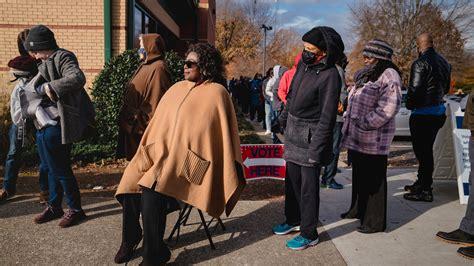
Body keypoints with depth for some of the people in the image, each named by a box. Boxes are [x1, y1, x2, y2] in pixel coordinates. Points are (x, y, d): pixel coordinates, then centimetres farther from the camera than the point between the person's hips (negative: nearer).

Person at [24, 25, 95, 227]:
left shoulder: (62, 57, -10)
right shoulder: (46, 63, 18)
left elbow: (78, 78, -28)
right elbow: (32, 87, 14)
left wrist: (51, 87, -25)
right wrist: (44, 87, -5)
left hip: (56, 126, -9)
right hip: (44, 127, 9)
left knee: (60, 170, 1)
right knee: (54, 168, 18)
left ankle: (75, 209, 16)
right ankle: (54, 207, 32)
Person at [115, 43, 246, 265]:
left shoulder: (216, 93, -3)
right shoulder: (177, 89, 16)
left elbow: (224, 134, -3)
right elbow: (158, 123, 18)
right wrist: (147, 152, 8)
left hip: (189, 159, -6)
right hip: (162, 153, 6)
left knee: (152, 194, -23)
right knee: (130, 185, -13)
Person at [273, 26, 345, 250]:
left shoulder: (329, 76, -19)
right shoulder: (304, 64, 4)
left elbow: (327, 117, -19)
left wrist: (316, 149, -20)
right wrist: (283, 118, 22)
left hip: (310, 137, -8)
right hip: (293, 132, 8)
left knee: (308, 187, 2)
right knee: (291, 180, 18)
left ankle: (309, 233, 17)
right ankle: (293, 220, 36)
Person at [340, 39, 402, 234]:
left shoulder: (389, 76, -13)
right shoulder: (365, 75, 16)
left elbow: (388, 108, -23)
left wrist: (364, 123, -21)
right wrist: (348, 117, 15)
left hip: (374, 139, -9)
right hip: (356, 137, 9)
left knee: (374, 180, 0)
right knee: (359, 176, 20)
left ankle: (375, 221, 12)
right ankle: (358, 210, 37)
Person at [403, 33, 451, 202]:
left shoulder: (420, 63, -16)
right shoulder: (444, 63, 12)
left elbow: (414, 89, -20)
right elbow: (446, 88, 19)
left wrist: (409, 105, -3)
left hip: (422, 114, -9)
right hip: (438, 111, 9)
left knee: (422, 152, -2)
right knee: (427, 150, 18)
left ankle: (425, 190, 3)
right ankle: (422, 183, 31)